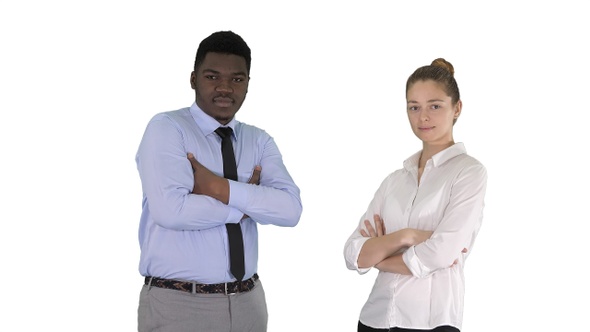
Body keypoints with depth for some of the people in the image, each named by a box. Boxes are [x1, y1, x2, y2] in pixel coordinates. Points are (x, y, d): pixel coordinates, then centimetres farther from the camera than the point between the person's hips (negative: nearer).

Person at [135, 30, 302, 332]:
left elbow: (290, 209, -8)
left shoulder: (259, 141, 8)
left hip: (247, 302, 5)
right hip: (178, 304, -4)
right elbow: (170, 210, -21)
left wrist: (219, 188, -17)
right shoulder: (166, 129, -6)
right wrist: (246, 201, -10)